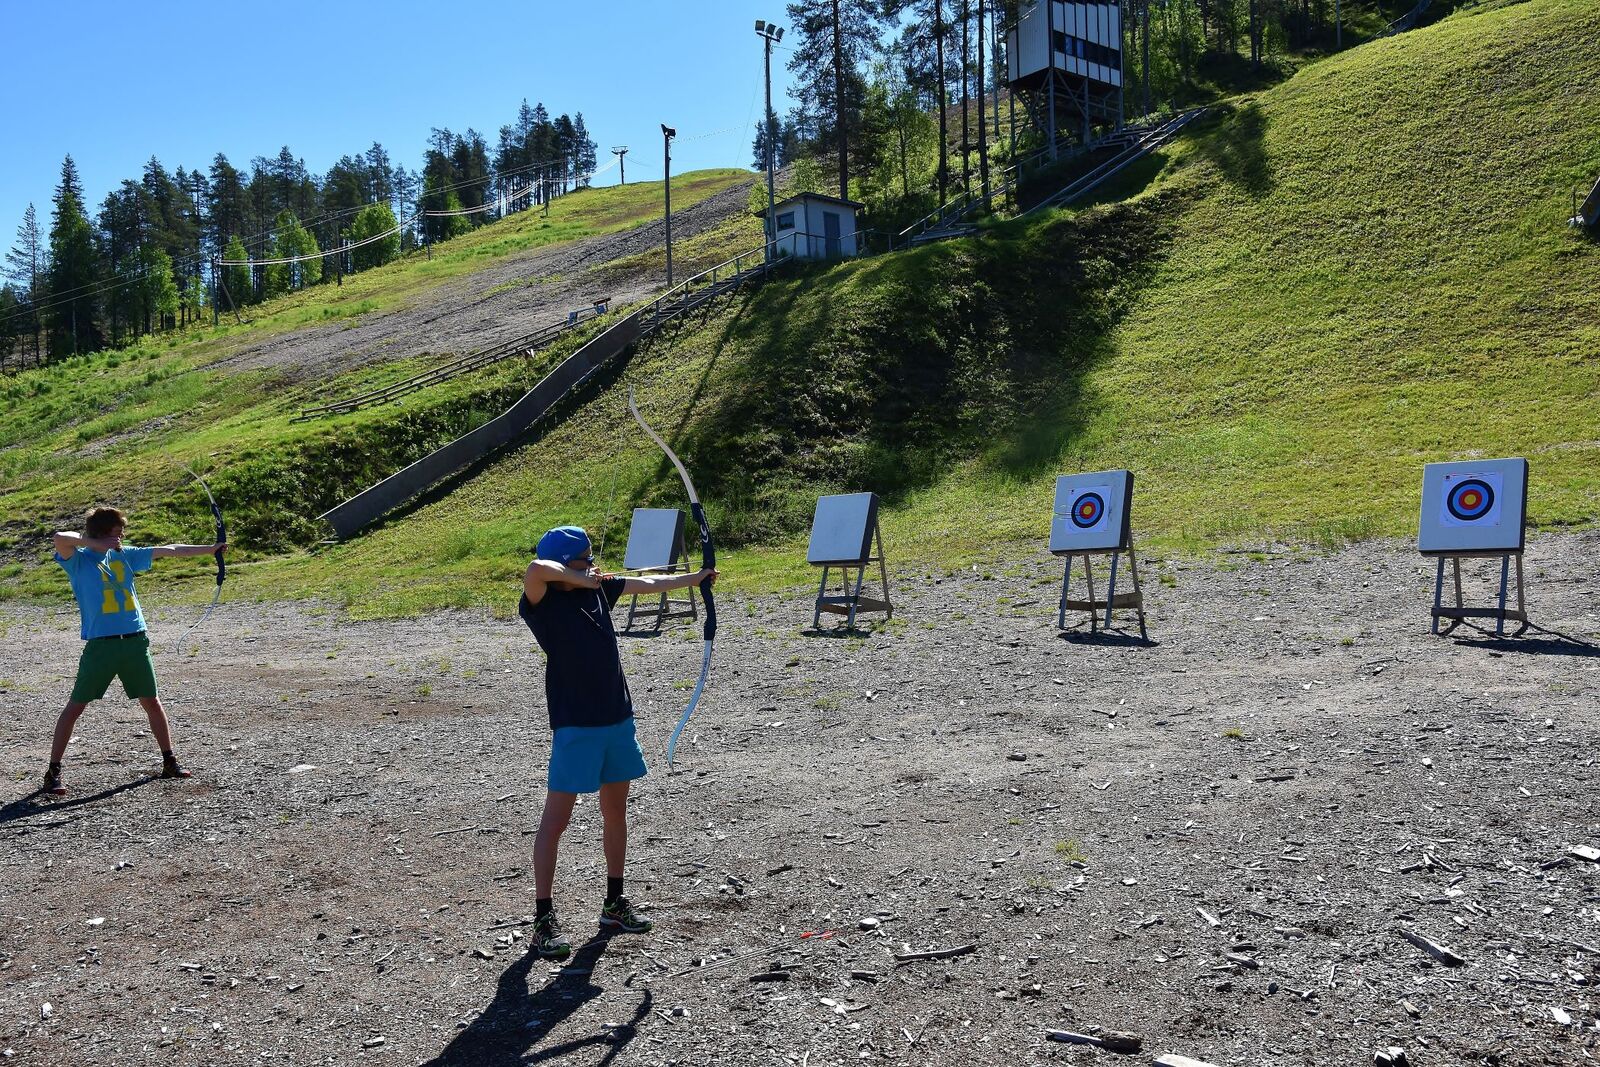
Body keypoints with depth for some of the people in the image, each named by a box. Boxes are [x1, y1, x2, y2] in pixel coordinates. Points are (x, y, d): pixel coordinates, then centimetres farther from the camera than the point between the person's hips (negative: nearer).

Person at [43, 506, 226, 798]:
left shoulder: (125, 555, 12)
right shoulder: (78, 560, -2)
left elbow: (168, 550, 13)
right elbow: (60, 539, -24)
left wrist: (211, 549, 13)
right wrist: (96, 543, -15)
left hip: (135, 640, 4)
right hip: (100, 645, -4)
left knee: (152, 702, 10)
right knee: (75, 706, 1)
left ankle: (170, 761, 21)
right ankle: (53, 772, 10)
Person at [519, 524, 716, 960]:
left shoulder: (599, 588, 7)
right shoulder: (542, 601, -12)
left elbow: (648, 584, 20)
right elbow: (537, 568, -35)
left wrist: (698, 577, 26)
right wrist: (581, 579, -19)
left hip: (617, 717, 7)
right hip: (576, 725, -7)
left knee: (616, 812, 16)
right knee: (556, 818, -2)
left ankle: (614, 904, 29)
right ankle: (544, 920, 7)